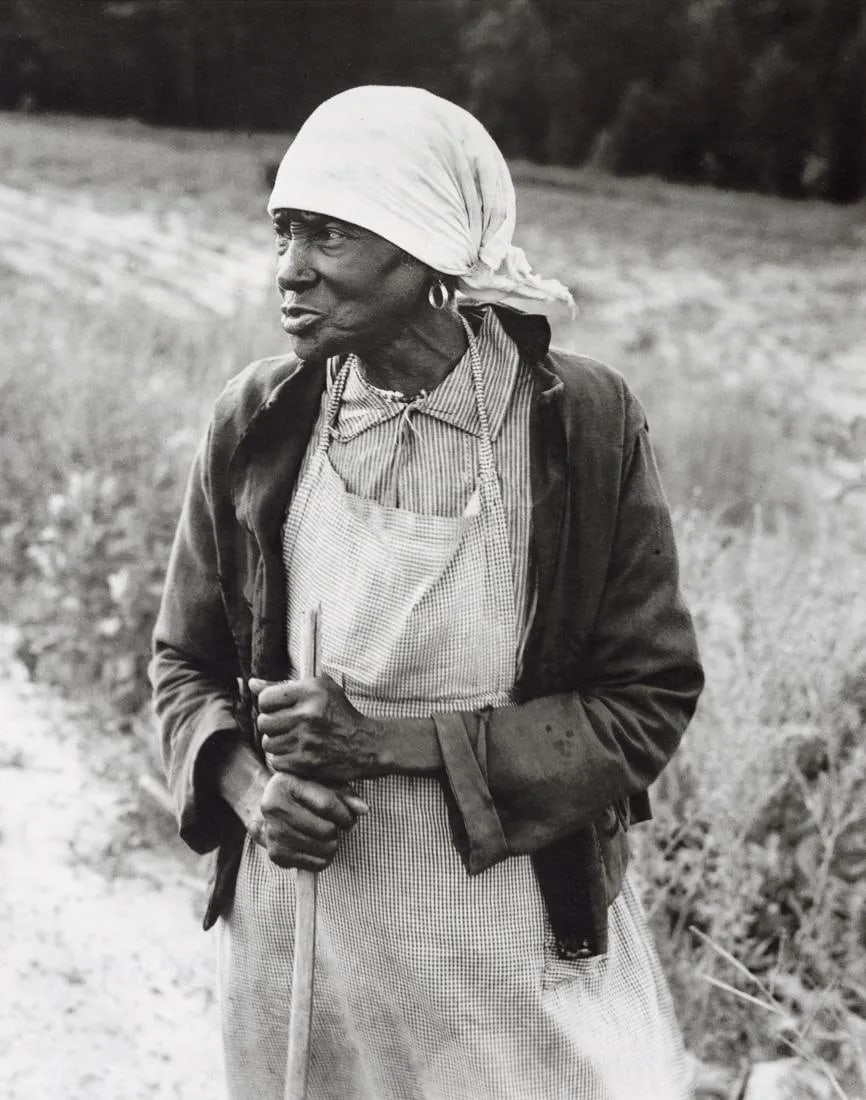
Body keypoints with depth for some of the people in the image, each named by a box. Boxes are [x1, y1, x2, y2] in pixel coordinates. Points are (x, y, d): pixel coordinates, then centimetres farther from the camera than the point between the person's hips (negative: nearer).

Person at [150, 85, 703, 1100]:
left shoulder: (581, 423, -12)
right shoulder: (257, 422, -6)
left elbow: (649, 698, -9)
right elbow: (186, 661, 6)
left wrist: (398, 741, -18)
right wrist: (250, 784, -15)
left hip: (524, 937, -2)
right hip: (299, 931, 2)